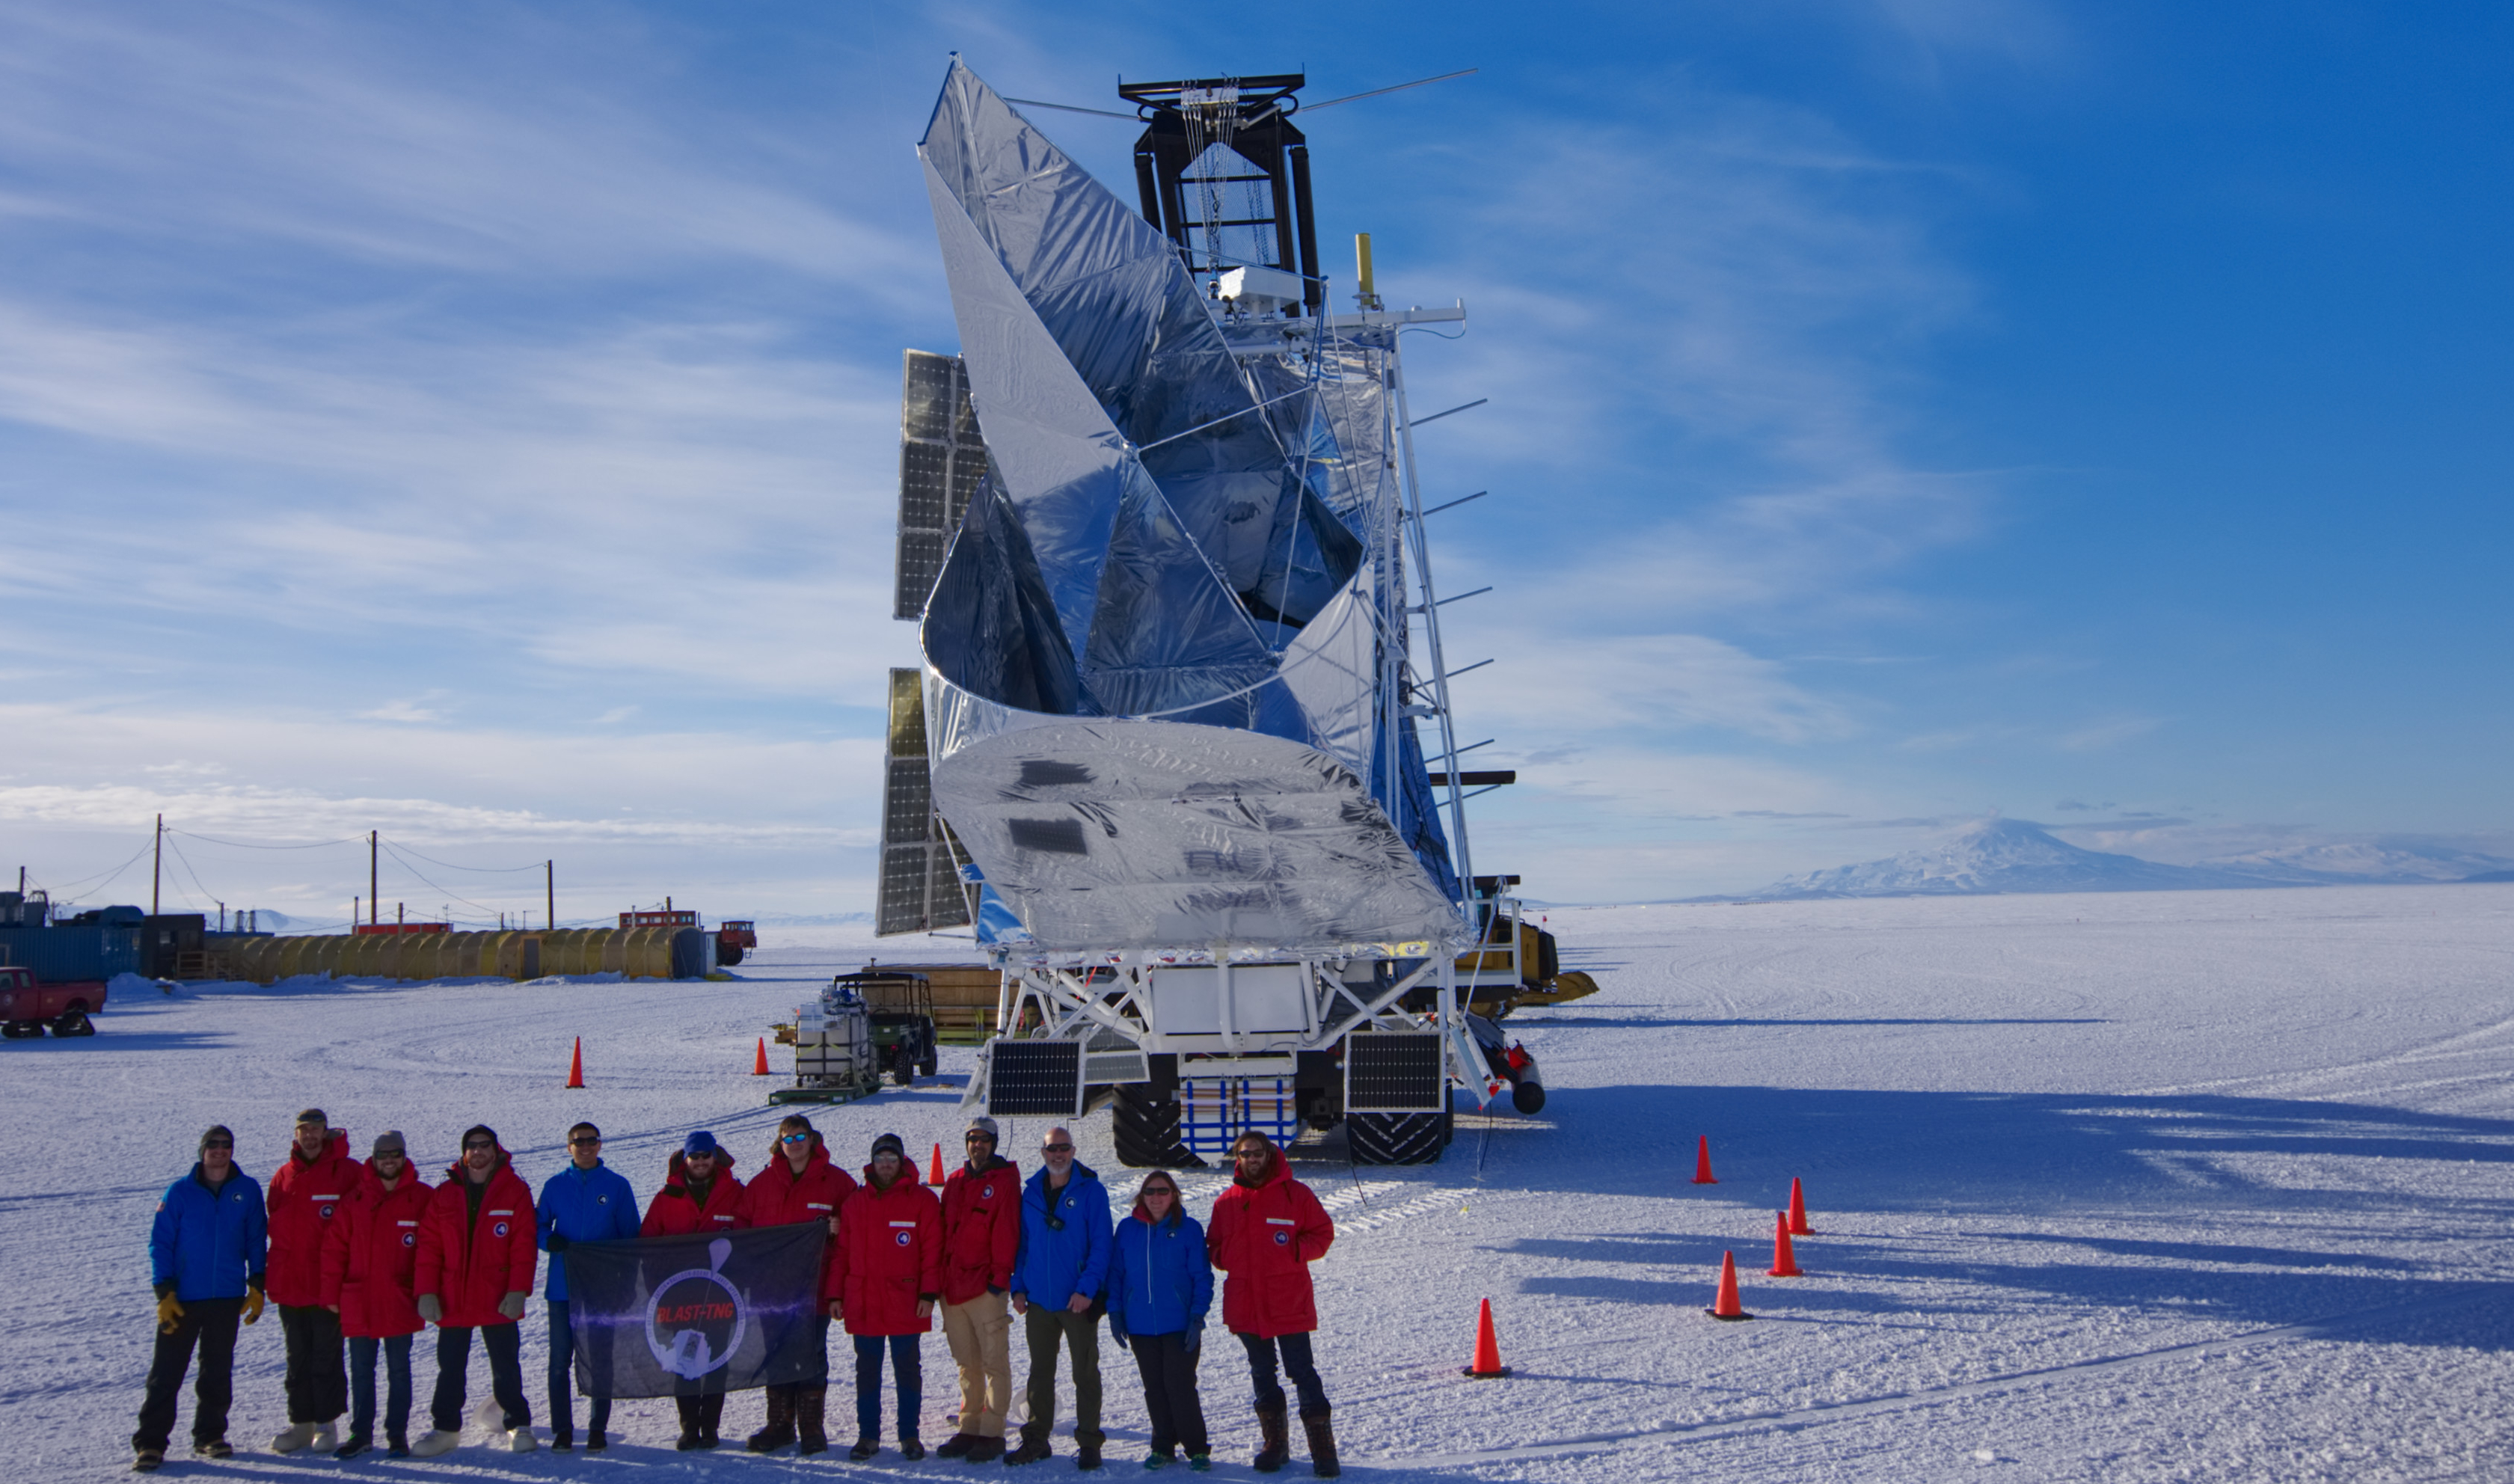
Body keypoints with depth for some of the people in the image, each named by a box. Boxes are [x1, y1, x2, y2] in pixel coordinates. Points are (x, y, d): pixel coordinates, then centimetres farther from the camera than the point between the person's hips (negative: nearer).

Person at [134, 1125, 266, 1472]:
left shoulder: (248, 1191, 2)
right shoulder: (180, 1192, -2)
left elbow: (256, 1240, 7)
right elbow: (160, 1243, -1)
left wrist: (257, 1287, 2)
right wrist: (164, 1291, -8)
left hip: (228, 1298, 2)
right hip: (183, 1299, -1)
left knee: (218, 1372, 9)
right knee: (166, 1372, -2)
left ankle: (210, 1435, 21)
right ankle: (150, 1443, 5)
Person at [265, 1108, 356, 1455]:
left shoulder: (347, 1172, -4)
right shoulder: (283, 1177, 8)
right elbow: (275, 1227, 12)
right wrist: (274, 1276, 5)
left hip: (328, 1283, -4)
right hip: (289, 1283, 4)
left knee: (326, 1355, 1)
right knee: (298, 1357, 11)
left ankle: (326, 1423, 10)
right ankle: (301, 1423, 18)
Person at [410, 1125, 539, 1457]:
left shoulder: (515, 1191, -1)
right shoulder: (444, 1194, 6)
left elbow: (524, 1246, -6)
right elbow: (429, 1246, 2)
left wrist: (518, 1290, -14)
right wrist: (426, 1292, -6)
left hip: (498, 1301, -2)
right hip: (452, 1300, 2)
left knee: (506, 1367, 5)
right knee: (449, 1368, 10)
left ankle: (518, 1426, 16)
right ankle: (445, 1429, 20)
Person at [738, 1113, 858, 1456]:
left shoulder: (836, 1181, 1)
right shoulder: (762, 1182, 8)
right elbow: (744, 1228, 10)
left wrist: (837, 1228, -14)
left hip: (815, 1285, -3)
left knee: (812, 1354, 0)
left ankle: (812, 1427, 9)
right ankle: (780, 1425, 18)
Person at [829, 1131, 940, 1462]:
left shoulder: (922, 1200, 0)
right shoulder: (855, 1202, 11)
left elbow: (932, 1250, -4)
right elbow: (842, 1252, 12)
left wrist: (929, 1293, -10)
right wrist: (836, 1295, 7)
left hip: (905, 1305, -3)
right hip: (862, 1304, 3)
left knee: (907, 1369, 4)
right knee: (867, 1370, 8)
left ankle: (909, 1435, 12)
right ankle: (868, 1435, 16)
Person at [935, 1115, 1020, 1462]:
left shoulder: (1004, 1181, -2)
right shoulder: (955, 1182, 16)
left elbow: (1006, 1234, -7)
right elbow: (944, 1232, 18)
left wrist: (999, 1277, -12)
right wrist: (941, 1279, 12)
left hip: (986, 1287, -6)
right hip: (953, 1289, 6)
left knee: (994, 1362, -3)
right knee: (968, 1364, 12)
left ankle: (992, 1433, 0)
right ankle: (969, 1429, 17)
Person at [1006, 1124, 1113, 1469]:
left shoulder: (1091, 1191, -6)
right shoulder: (1031, 1192, 8)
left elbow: (1100, 1245, -10)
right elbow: (1022, 1244, 12)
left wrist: (1087, 1289, -18)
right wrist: (1019, 1286, 3)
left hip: (1079, 1300, -4)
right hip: (1039, 1299, 4)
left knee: (1085, 1372, 4)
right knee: (1040, 1372, 13)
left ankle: (1089, 1443, 11)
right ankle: (1035, 1440, 22)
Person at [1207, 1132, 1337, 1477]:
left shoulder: (1295, 1193, -2)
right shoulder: (1226, 1202, 7)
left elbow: (1322, 1233, 2)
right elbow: (1215, 1246, 17)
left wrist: (1296, 1250, -15)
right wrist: (1224, 1257, -5)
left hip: (1289, 1302, -4)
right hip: (1245, 1304, 4)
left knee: (1302, 1372, -4)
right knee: (1262, 1375, 14)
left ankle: (1323, 1448, 2)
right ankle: (1274, 1444, 26)